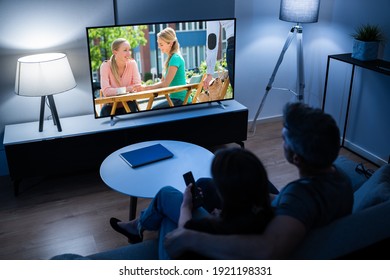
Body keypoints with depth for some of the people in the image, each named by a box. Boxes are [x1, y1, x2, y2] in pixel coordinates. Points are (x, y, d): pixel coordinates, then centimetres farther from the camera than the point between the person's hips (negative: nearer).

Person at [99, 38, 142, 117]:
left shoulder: (132, 63, -8)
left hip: (128, 104, 1)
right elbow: (106, 91, -24)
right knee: (105, 111, -31)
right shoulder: (105, 66, -14)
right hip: (111, 105, -1)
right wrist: (127, 89, -32)